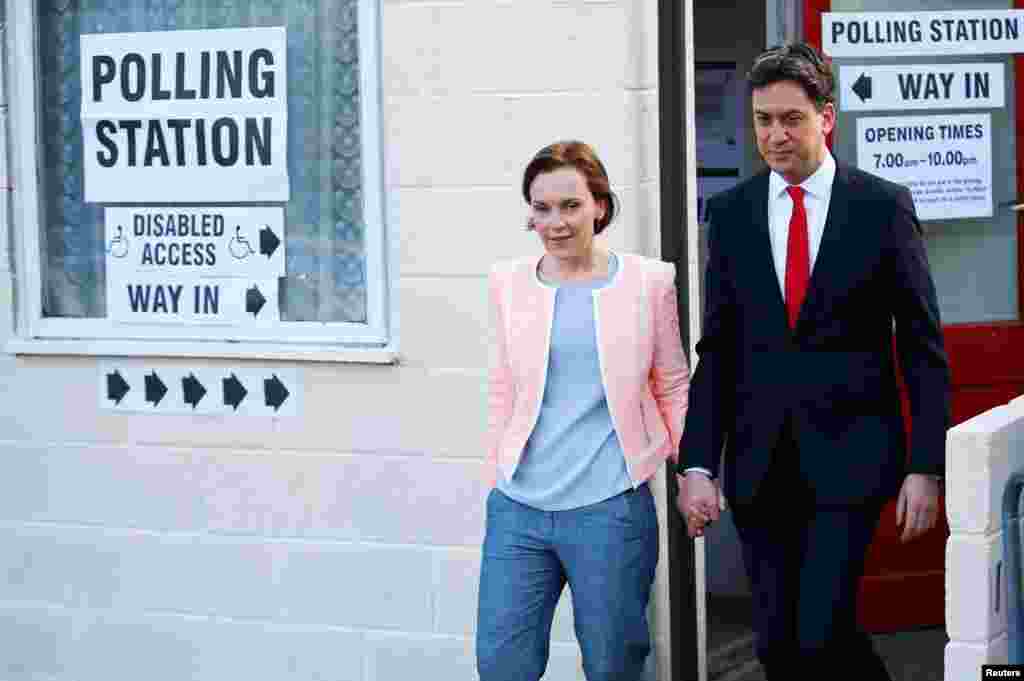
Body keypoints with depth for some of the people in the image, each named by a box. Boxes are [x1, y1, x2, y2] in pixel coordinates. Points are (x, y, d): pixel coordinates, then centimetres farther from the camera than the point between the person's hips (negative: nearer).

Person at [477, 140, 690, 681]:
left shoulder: (648, 281, -1)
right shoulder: (508, 282, 5)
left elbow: (673, 387, 7)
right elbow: (503, 393, 12)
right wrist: (496, 483, 13)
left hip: (611, 511, -2)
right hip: (517, 512, 2)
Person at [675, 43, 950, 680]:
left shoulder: (884, 206, -2)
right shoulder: (732, 212, 7)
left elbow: (924, 348, 0)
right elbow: (716, 350, 8)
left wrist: (926, 467, -5)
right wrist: (699, 465, 0)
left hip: (849, 455, -3)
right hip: (759, 461, 3)